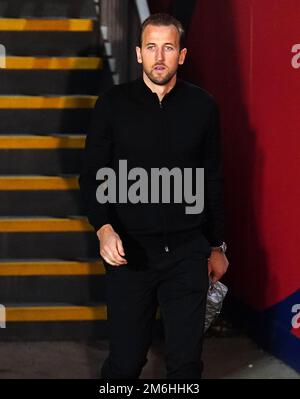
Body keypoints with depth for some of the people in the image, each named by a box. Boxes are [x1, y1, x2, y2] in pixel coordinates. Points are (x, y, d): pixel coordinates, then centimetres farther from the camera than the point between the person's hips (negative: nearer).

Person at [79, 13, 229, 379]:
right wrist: (103, 228, -15)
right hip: (129, 252, -1)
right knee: (126, 359, 3)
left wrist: (217, 246, 13)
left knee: (186, 360, 3)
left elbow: (213, 181, 10)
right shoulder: (112, 104, -1)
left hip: (187, 252, 1)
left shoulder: (202, 106, 2)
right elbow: (92, 175, 1)